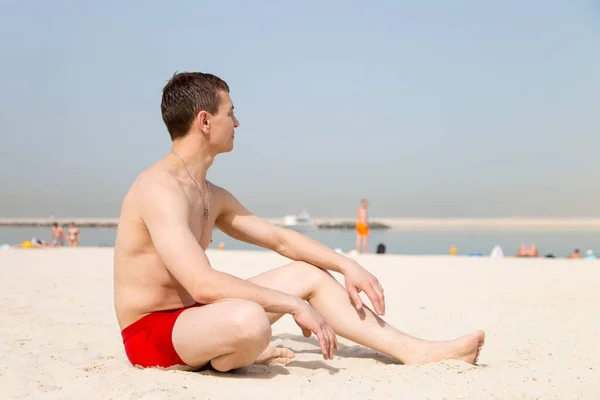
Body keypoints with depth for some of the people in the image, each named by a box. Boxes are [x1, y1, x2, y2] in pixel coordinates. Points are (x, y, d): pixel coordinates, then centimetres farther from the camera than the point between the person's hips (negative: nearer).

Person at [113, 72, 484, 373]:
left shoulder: (212, 196, 9)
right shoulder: (160, 189, -22)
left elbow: (279, 238, 15)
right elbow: (203, 284, -32)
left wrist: (347, 265, 6)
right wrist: (294, 304, -27)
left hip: (193, 316, 10)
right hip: (151, 334, -9)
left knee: (308, 274, 8)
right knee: (249, 320, -40)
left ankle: (417, 351, 7)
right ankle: (240, 354, -3)